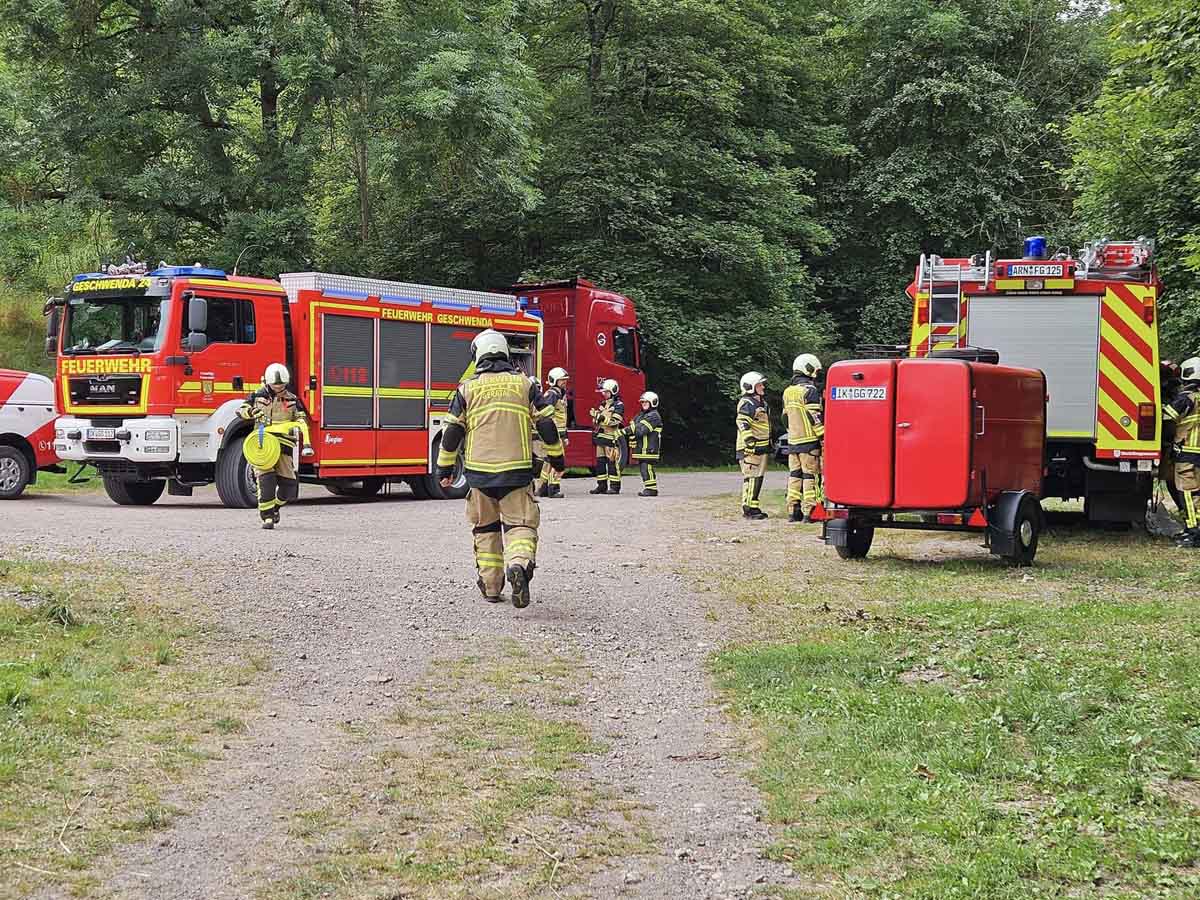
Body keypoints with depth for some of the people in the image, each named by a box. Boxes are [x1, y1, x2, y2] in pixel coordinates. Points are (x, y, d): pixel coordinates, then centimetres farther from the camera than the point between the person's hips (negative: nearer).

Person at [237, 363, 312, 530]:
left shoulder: (292, 400, 10)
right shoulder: (258, 396, 7)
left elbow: (301, 421, 7)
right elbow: (241, 410, 9)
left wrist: (306, 444, -9)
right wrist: (251, 412, -14)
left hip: (284, 445, 2)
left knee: (288, 484, -2)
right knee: (266, 479, -17)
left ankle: (275, 506, 29)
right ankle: (267, 516, -10)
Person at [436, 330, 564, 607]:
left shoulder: (467, 388, 3)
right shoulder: (525, 384, 4)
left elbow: (452, 432, 4)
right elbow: (546, 423, 5)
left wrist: (445, 468, 13)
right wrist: (556, 457, 17)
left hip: (479, 471, 1)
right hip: (516, 470, -1)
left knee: (485, 528, 14)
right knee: (520, 524, 1)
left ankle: (491, 586, 18)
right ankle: (519, 564, -29)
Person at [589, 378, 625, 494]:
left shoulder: (618, 405, -6)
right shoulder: (603, 405, 18)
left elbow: (614, 422, -17)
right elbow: (596, 421, 21)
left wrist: (602, 418, -24)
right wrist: (595, 415, 0)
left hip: (611, 438, -8)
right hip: (601, 437, 8)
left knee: (612, 462, -7)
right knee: (600, 461, 7)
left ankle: (615, 486, -4)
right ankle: (601, 485, 11)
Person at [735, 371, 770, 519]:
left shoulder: (762, 403, 20)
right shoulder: (747, 403, -11)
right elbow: (742, 423, -22)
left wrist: (769, 444, 31)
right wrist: (749, 441, -30)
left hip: (762, 447, 10)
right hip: (751, 448, -10)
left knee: (759, 477, 11)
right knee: (752, 477, -11)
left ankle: (754, 507, 17)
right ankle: (748, 508, -11)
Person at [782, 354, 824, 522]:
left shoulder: (788, 392, 15)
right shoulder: (810, 391, -10)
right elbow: (815, 418, -15)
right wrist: (824, 437, -11)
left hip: (792, 441, 7)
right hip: (809, 441, -7)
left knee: (794, 475, 9)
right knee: (810, 476, -5)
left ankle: (793, 511, 8)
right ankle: (809, 511, -9)